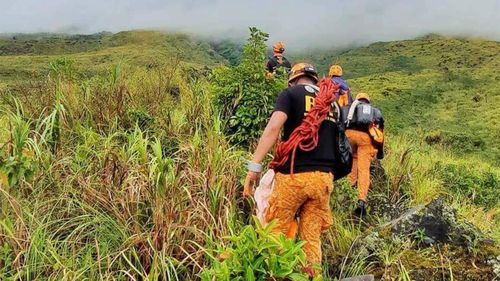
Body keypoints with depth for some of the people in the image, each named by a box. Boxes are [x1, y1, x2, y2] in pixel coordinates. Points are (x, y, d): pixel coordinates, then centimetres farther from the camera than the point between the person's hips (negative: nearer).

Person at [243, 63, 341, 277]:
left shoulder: (291, 93, 4)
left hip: (294, 175, -5)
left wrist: (254, 166, -17)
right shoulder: (331, 101, 21)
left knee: (275, 234, 5)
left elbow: (274, 127, -13)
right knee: (312, 238, 10)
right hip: (323, 178, 5)